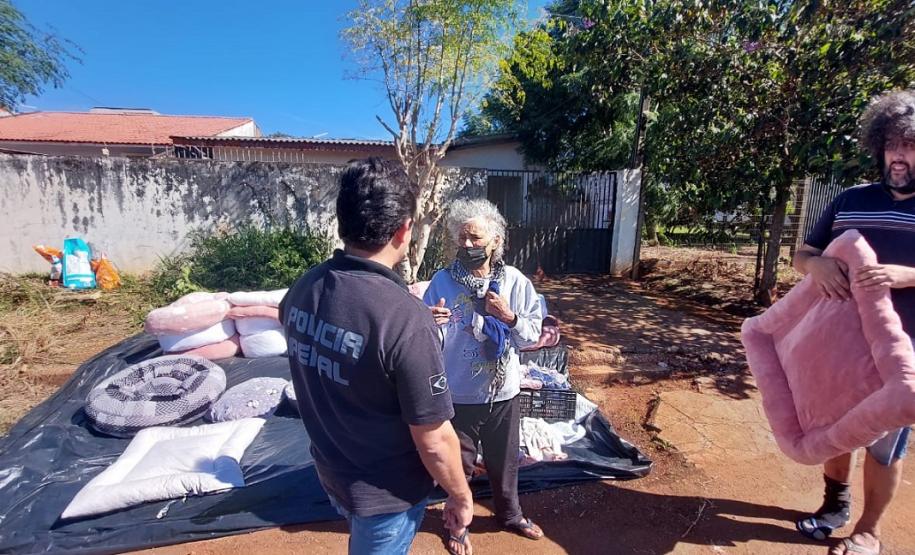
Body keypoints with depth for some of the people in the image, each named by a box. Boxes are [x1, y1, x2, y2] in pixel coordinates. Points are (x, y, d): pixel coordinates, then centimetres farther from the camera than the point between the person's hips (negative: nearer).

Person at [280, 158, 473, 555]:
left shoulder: (301, 290, -13)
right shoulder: (405, 318, -35)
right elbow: (434, 440, -25)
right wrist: (461, 497, -7)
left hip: (330, 471, 6)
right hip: (386, 491, -5)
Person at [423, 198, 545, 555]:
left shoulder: (514, 281, -10)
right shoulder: (442, 281, -14)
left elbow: (533, 335, -5)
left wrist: (509, 317, -23)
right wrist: (431, 324, -34)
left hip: (503, 392, 2)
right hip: (458, 395, -1)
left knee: (505, 461, 23)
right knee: (458, 464, 19)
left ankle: (510, 515, 51)